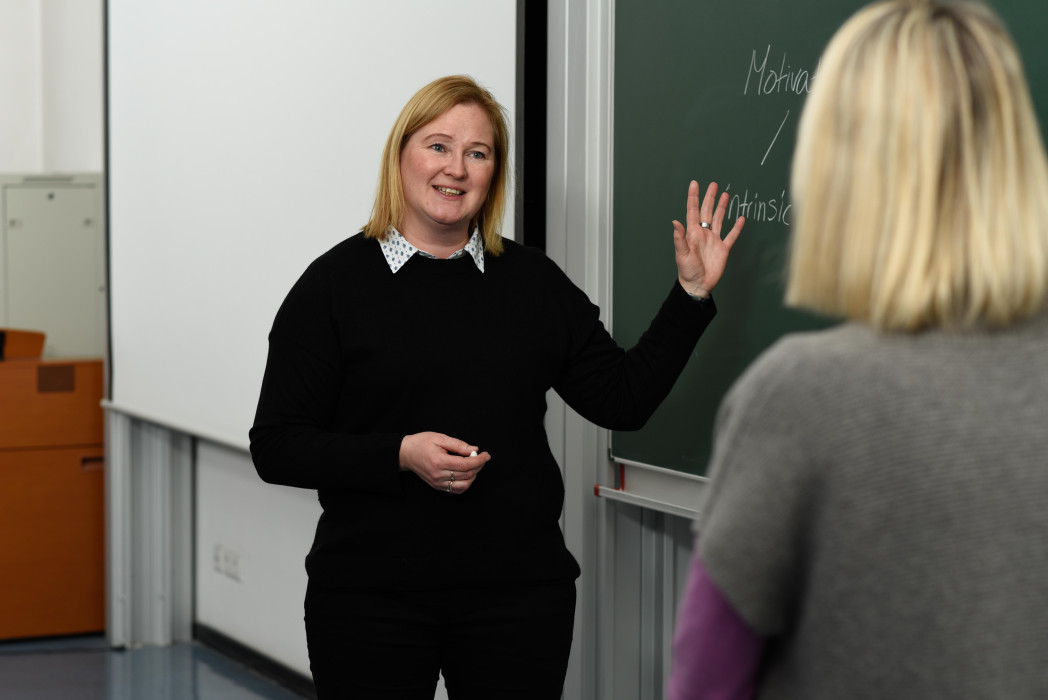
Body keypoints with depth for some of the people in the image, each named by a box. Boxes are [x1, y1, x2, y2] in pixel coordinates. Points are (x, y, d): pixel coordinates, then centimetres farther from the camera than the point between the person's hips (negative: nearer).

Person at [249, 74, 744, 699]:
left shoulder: (534, 282, 9)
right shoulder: (335, 284, -1)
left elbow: (625, 400, 8)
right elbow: (276, 447, -4)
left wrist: (691, 295, 1)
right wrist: (401, 454, -17)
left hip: (519, 594, 3)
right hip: (370, 596, -2)